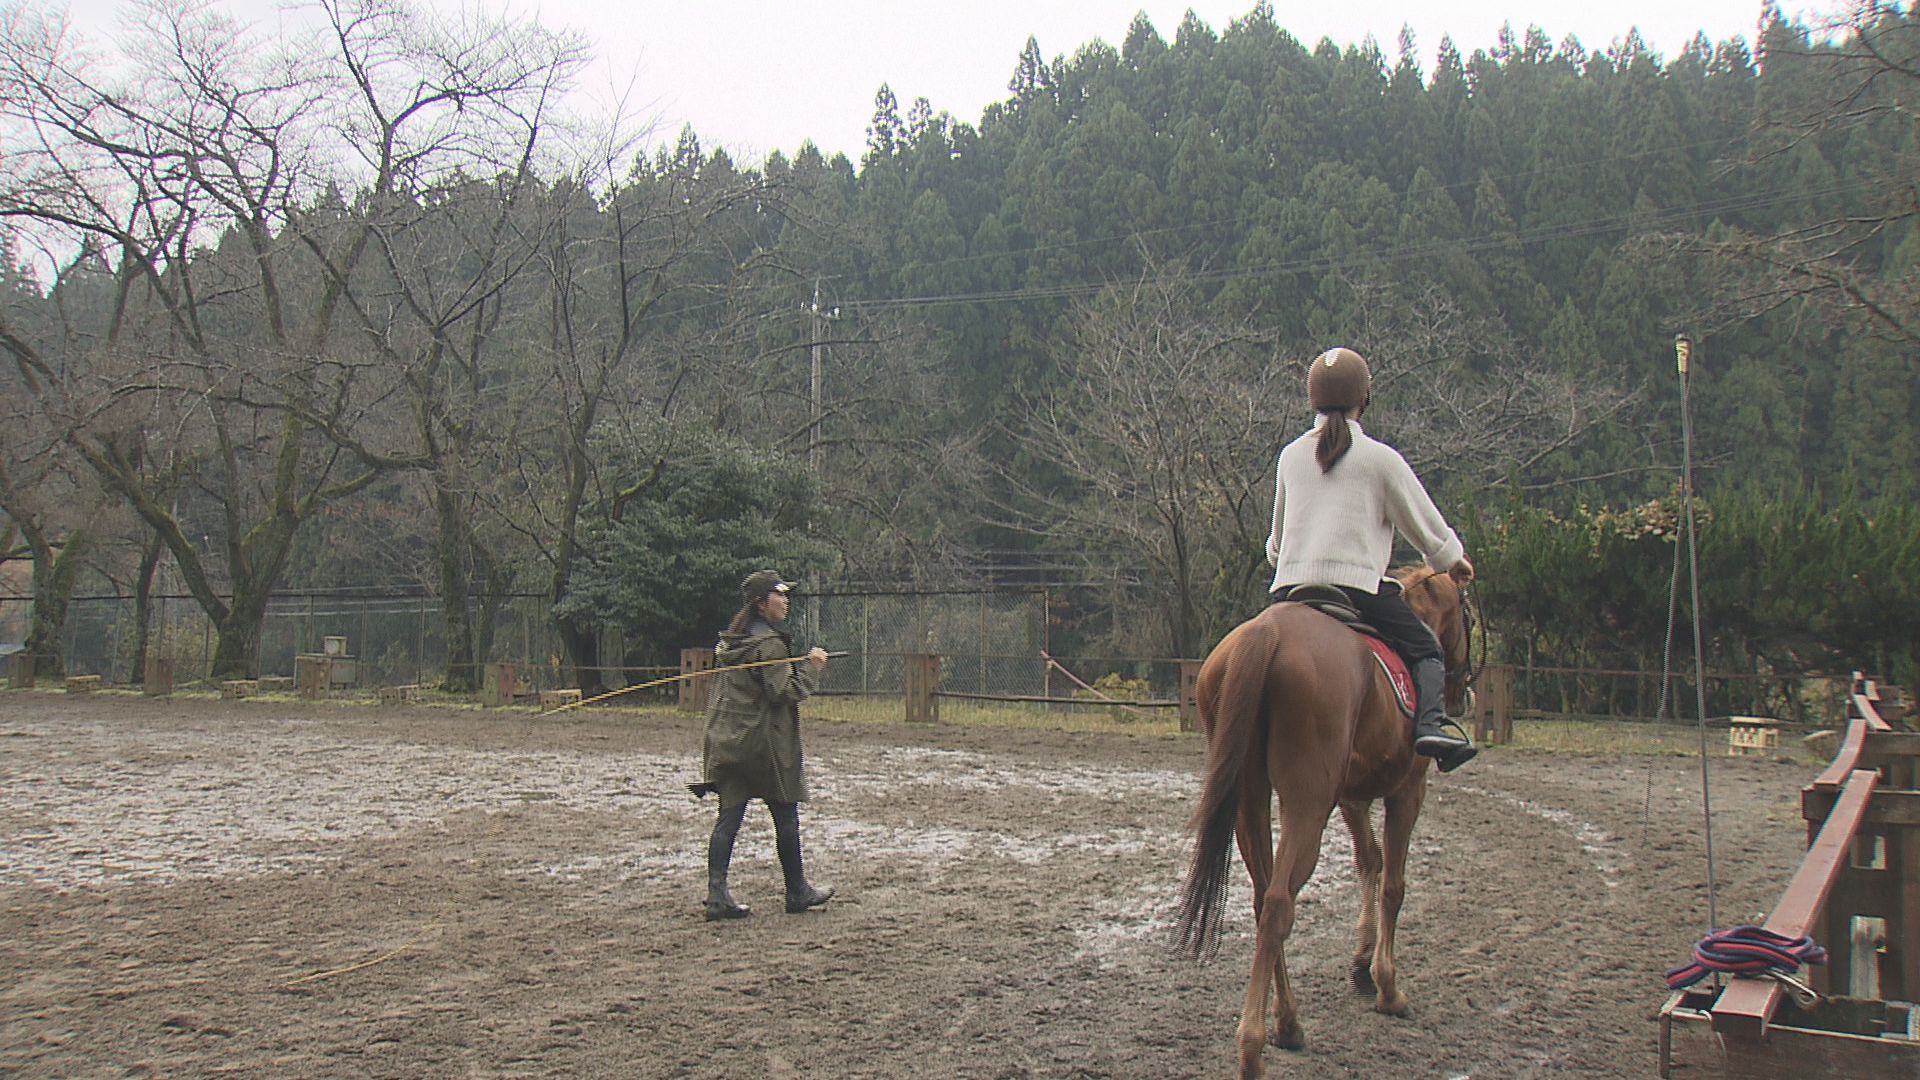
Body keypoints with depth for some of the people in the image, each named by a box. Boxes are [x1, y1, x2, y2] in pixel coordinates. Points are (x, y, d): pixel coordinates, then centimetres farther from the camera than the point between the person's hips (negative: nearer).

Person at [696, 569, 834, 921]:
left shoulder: (730, 641, 12)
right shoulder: (770, 644, -14)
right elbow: (784, 692, -18)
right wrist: (811, 668, -6)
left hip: (726, 742, 7)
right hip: (763, 743, -7)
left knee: (729, 817, 4)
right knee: (786, 816, 7)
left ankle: (717, 896, -1)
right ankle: (797, 893, 17)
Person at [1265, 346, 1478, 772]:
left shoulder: (1290, 455, 14)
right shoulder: (1380, 458, 1)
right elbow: (1427, 528, 10)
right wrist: (1454, 560, 29)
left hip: (1289, 587, 4)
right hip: (1357, 584, -4)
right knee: (1426, 651, 9)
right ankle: (1429, 724, -14)